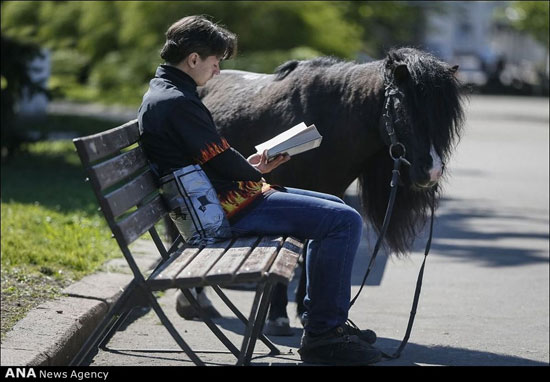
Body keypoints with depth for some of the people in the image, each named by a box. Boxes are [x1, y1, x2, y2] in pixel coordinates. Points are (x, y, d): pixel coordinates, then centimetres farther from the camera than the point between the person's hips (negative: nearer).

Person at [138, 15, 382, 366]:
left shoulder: (160, 94, 15)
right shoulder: (178, 103, -19)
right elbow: (221, 160, -18)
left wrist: (249, 167, 9)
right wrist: (257, 175, 2)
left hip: (213, 202, 12)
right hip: (231, 208, -12)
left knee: (334, 207, 23)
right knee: (344, 221, -17)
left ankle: (319, 316, 26)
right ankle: (323, 335, -12)